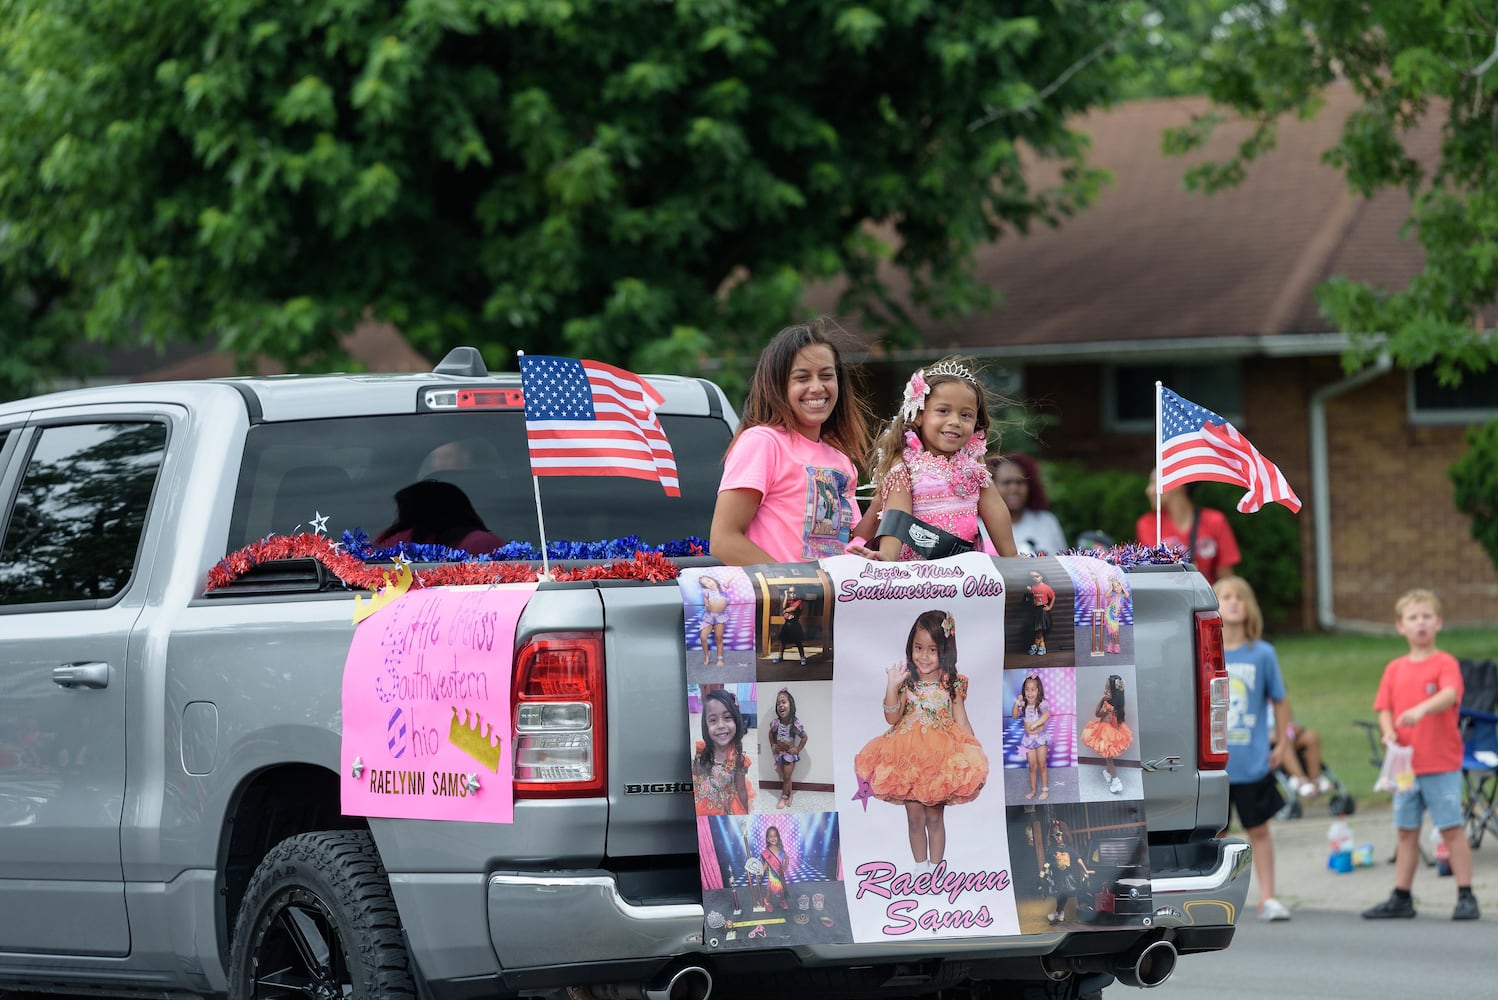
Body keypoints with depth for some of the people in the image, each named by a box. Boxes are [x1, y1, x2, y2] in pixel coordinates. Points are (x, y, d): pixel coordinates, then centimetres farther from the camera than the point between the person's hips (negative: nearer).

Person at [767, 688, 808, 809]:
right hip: (779, 753, 3)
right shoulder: (775, 723, -16)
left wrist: (798, 749, -9)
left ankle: (784, 797, 23)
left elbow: (804, 737, -9)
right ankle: (790, 794, 34)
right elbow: (771, 733, 7)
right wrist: (772, 745, 2)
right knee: (785, 777, 15)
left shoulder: (795, 724, -24)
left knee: (786, 777, 6)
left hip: (790, 753, -3)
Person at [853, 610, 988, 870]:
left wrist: (972, 750, -8)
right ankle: (920, 866, 20)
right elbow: (892, 718, -9)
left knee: (935, 817, 6)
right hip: (909, 758, 1)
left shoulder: (952, 684, -3)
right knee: (915, 818, 8)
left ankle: (934, 867, 16)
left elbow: (961, 722, 0)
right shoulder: (907, 681, -3)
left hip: (941, 760, -1)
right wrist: (892, 687, -19)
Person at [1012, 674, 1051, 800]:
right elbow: (1014, 716, 2)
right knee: (1032, 766, 12)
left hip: (1041, 737, -4)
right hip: (1028, 738, 4)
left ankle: (1045, 790, 20)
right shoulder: (1024, 705, 0)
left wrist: (1036, 724, -45)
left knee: (1041, 765, 6)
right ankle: (1033, 790, 23)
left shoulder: (1041, 703, -17)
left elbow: (1047, 714, -35)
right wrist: (1017, 703, -11)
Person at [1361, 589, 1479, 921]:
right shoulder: (1395, 669, 9)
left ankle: (1465, 897, 3)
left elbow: (1449, 695, -23)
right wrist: (1388, 731, -14)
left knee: (1452, 829, -3)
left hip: (1442, 765, -5)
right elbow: (1384, 708, 7)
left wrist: (1422, 709, -40)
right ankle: (1400, 898, 19)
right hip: (1405, 765, 5)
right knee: (1406, 832, 12)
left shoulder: (1445, 663, -6)